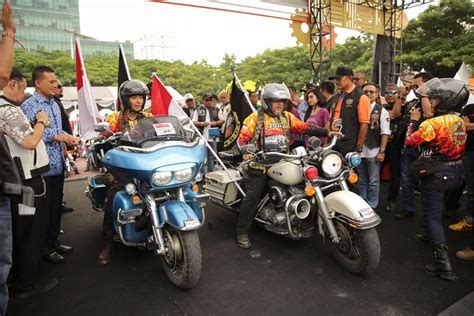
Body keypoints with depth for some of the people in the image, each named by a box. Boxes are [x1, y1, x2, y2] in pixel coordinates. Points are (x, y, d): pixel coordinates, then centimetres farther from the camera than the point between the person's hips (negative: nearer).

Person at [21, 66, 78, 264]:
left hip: (58, 164, 8)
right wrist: (54, 136, -23)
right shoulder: (29, 106, -13)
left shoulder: (54, 104, 14)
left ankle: (54, 241, 31)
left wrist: (68, 138, 5)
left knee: (57, 205, 16)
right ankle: (45, 248, 16)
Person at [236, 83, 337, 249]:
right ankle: (242, 232, 1)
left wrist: (326, 132, -2)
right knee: (252, 197, -8)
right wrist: (246, 151, -27)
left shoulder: (287, 117, 12)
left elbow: (304, 128, 7)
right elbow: (242, 138, -7)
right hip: (260, 164, -5)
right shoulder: (255, 117, -2)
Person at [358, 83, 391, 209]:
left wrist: (382, 151, -10)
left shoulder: (381, 111, -1)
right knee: (361, 180, 14)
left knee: (373, 181, 6)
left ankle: (371, 205, 18)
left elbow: (385, 133, -4)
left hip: (373, 152, -3)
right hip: (358, 151, 3)